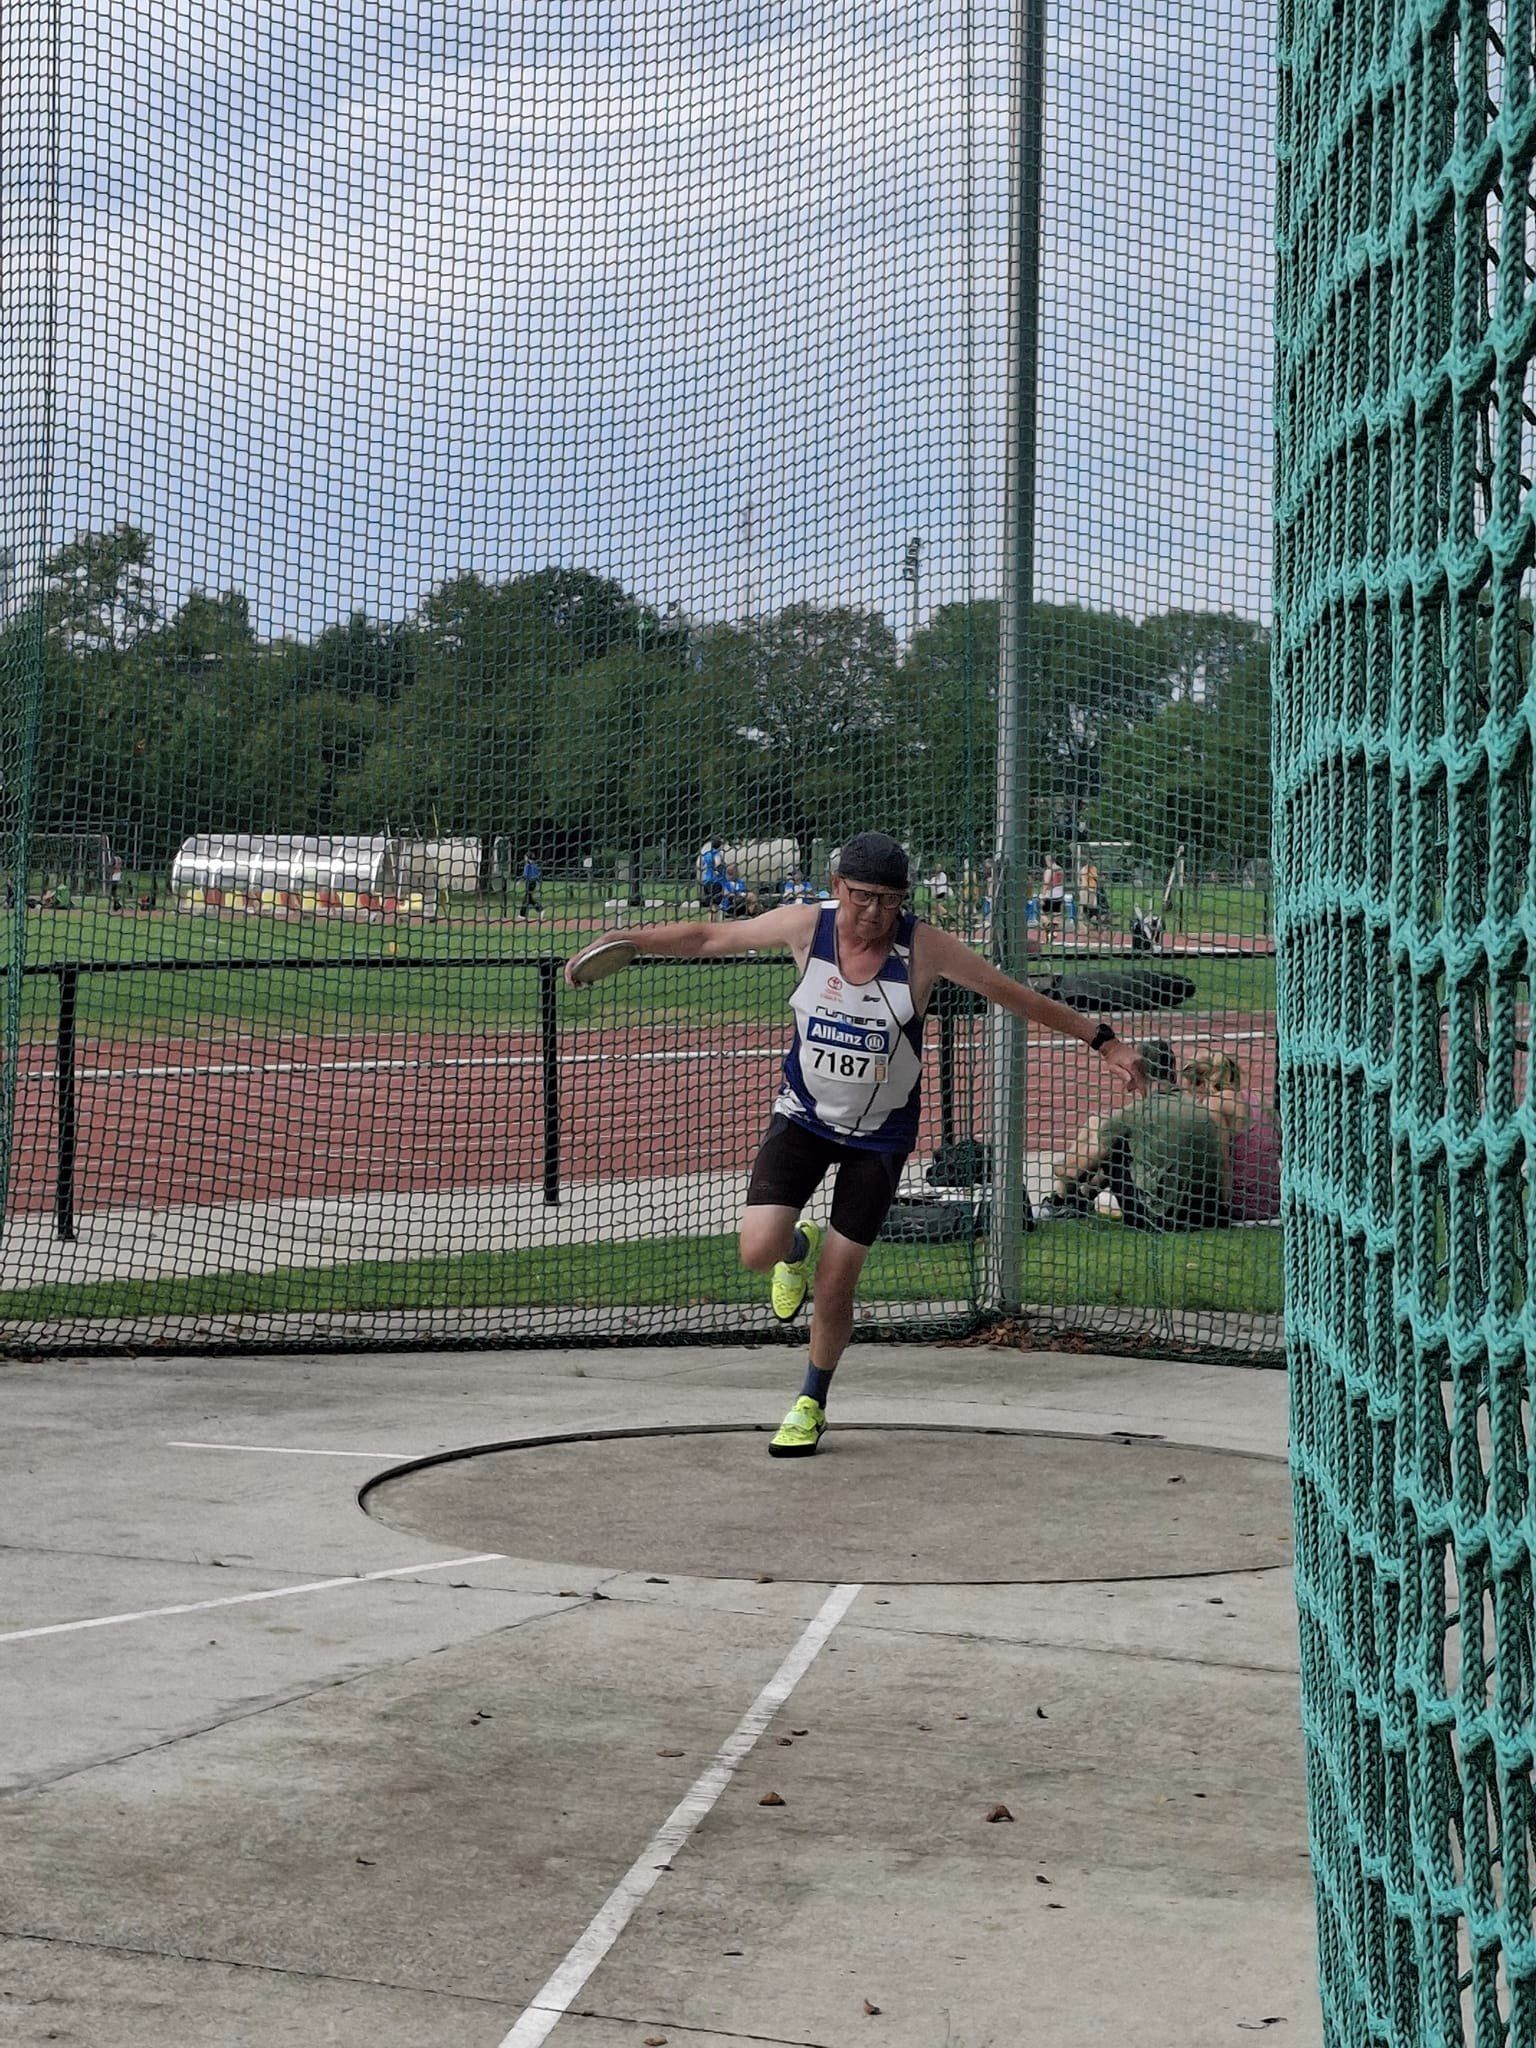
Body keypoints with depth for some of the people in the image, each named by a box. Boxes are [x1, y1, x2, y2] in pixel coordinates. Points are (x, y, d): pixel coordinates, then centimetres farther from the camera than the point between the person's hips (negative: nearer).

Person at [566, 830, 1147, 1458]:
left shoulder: (923, 947, -19)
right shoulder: (806, 925, -14)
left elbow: (1014, 994, -11)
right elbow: (708, 938, -2)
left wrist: (1102, 1040, -10)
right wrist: (620, 941, -8)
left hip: (879, 1135, -1)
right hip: (802, 1117, 1)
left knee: (835, 1283, 0)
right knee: (758, 1252, -16)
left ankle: (812, 1403, 26)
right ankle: (800, 1246, 25)